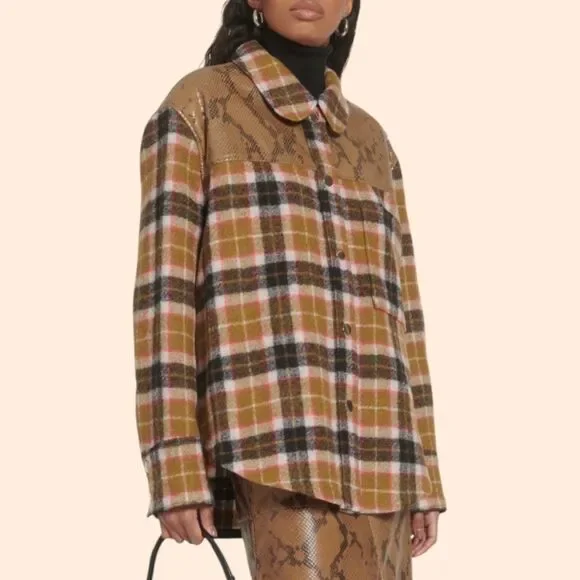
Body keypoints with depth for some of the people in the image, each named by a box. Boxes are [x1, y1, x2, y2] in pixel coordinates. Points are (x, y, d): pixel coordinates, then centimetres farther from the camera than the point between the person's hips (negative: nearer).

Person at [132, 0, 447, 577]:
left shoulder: (370, 143, 21)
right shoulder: (196, 106, 4)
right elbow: (165, 287, -4)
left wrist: (422, 474, 12)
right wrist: (176, 467, -13)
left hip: (370, 445, 6)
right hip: (272, 439, -6)